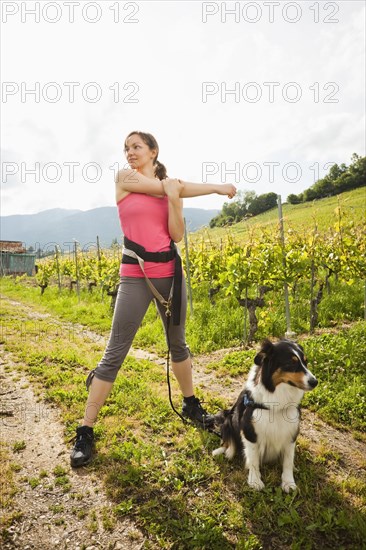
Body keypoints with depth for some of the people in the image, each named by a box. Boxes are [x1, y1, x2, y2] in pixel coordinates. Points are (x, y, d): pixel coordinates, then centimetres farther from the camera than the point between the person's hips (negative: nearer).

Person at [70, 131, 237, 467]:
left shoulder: (173, 187, 10)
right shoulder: (124, 177, 1)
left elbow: (177, 235, 1)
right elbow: (163, 187, -7)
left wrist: (174, 199, -14)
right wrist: (216, 187, 1)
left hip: (171, 273, 4)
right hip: (135, 277, -4)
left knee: (178, 344, 17)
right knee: (115, 353, -3)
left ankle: (190, 405, 37)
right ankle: (85, 431, 9)